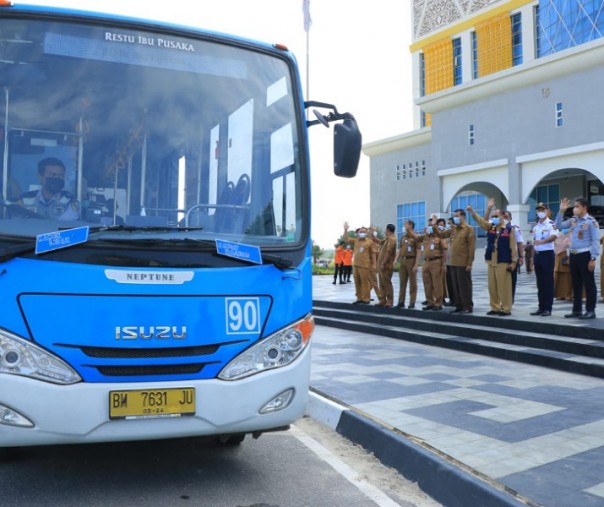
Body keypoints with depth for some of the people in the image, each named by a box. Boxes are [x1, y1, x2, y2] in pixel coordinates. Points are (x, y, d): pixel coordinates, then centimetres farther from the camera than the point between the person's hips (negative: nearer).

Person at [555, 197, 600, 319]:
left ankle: (590, 311, 6)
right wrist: (561, 211, 6)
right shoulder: (573, 220, 10)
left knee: (588, 283, 0)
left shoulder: (591, 221, -9)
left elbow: (595, 241, -11)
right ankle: (576, 310, 18)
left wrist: (593, 259, -15)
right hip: (573, 255, 7)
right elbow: (558, 225, 18)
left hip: (585, 255, -7)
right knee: (576, 284, 11)